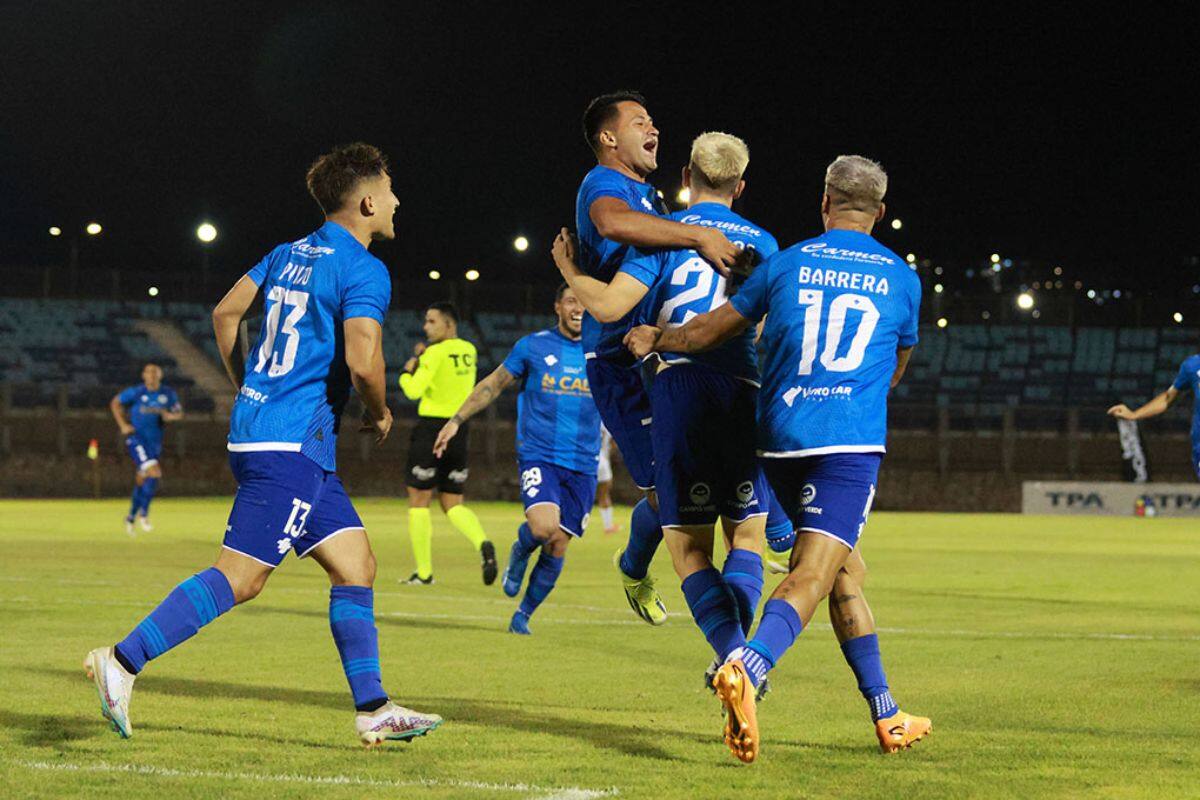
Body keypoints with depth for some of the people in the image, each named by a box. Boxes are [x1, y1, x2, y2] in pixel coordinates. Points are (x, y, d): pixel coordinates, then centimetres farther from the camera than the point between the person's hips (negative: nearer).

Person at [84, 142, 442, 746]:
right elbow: (362, 361, -22)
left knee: (356, 565, 9)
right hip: (291, 444, -10)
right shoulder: (364, 271, -11)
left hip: (257, 424, 10)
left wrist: (246, 392, 29)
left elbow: (225, 313, 21)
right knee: (240, 577, -10)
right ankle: (124, 660, -9)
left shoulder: (290, 253, 15)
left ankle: (373, 709, 9)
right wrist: (380, 414, -3)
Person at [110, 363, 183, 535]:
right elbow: (115, 403, 7)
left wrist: (170, 416, -10)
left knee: (142, 481, 12)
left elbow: (179, 413, 14)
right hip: (136, 439, -5)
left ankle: (131, 517, 30)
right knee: (154, 472, -22)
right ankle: (144, 514, -10)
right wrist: (123, 425, -2)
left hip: (155, 442, 5)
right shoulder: (136, 392, -6)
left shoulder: (168, 394, 3)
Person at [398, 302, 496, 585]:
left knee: (419, 500, 5)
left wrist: (407, 372, 1)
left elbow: (414, 390, -18)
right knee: (453, 504, 11)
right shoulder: (469, 351, 9)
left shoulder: (436, 353, -13)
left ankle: (424, 572, 5)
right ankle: (483, 543, -17)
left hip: (431, 429, -6)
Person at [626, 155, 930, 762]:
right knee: (813, 574, -12)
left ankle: (887, 716, 19)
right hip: (851, 439, -3)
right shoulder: (902, 279, 10)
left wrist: (655, 340, 35)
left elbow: (716, 329, 18)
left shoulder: (787, 264, 10)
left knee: (846, 568, 16)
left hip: (780, 438, 3)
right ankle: (747, 666, -41)